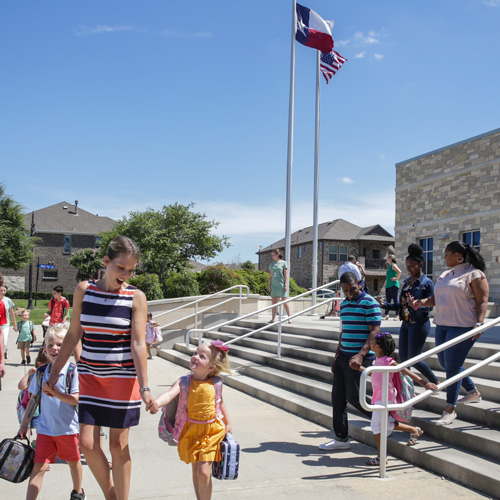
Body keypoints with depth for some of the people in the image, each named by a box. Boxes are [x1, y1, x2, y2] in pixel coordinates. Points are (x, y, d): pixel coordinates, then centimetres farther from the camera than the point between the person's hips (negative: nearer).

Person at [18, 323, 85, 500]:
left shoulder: (73, 371, -14)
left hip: (68, 427, -2)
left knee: (73, 461, 17)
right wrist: (24, 424, 10)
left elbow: (76, 399, -19)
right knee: (38, 466, -3)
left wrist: (56, 394, -32)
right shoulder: (41, 372, 0)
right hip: (45, 428, 2)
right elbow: (33, 399, 8)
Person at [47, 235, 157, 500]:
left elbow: (138, 344, -11)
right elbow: (73, 334, 6)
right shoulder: (83, 290, -1)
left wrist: (144, 387, -18)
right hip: (90, 376, 3)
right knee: (87, 444, 0)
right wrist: (55, 372, 9)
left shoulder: (136, 297, -8)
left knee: (118, 445, 4)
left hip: (123, 378, -2)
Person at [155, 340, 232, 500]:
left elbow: (221, 403, 10)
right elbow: (170, 394, -30)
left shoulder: (215, 385, -8)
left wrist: (227, 424, 17)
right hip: (191, 431, 1)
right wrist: (155, 403, -50)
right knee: (195, 471, 14)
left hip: (210, 432, -1)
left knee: (203, 473, -8)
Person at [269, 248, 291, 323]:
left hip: (281, 285, -4)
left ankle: (289, 317, 6)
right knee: (274, 302, 2)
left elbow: (286, 275, -3)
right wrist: (269, 286, 9)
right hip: (274, 285, 4)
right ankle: (273, 318, 3)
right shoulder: (271, 264, 11)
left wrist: (286, 285, -10)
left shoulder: (283, 263, -1)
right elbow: (270, 276, 14)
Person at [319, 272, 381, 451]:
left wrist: (361, 355, -25)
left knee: (353, 396, -5)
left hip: (359, 357, -8)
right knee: (337, 397, 7)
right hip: (344, 355, 8)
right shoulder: (344, 304, 14)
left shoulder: (369, 303, -10)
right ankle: (341, 438, 16)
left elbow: (375, 331, -15)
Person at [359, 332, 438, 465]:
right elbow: (373, 373, 28)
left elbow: (408, 373, -17)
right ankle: (415, 431, 35)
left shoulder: (389, 362, -18)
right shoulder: (378, 360, 8)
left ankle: (381, 457, 7)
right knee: (388, 424, 19)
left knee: (376, 425, -3)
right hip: (379, 397, 9)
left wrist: (425, 384, -17)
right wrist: (359, 367, 27)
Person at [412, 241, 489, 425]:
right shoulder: (445, 275, 16)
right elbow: (437, 299, 16)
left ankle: (450, 410, 3)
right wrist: (423, 302, -3)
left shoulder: (474, 274, -7)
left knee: (452, 365, -8)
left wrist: (479, 323, -21)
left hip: (462, 326, -8)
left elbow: (482, 301, -11)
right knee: (446, 363, 14)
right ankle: (473, 392, 35)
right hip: (442, 325, 9)